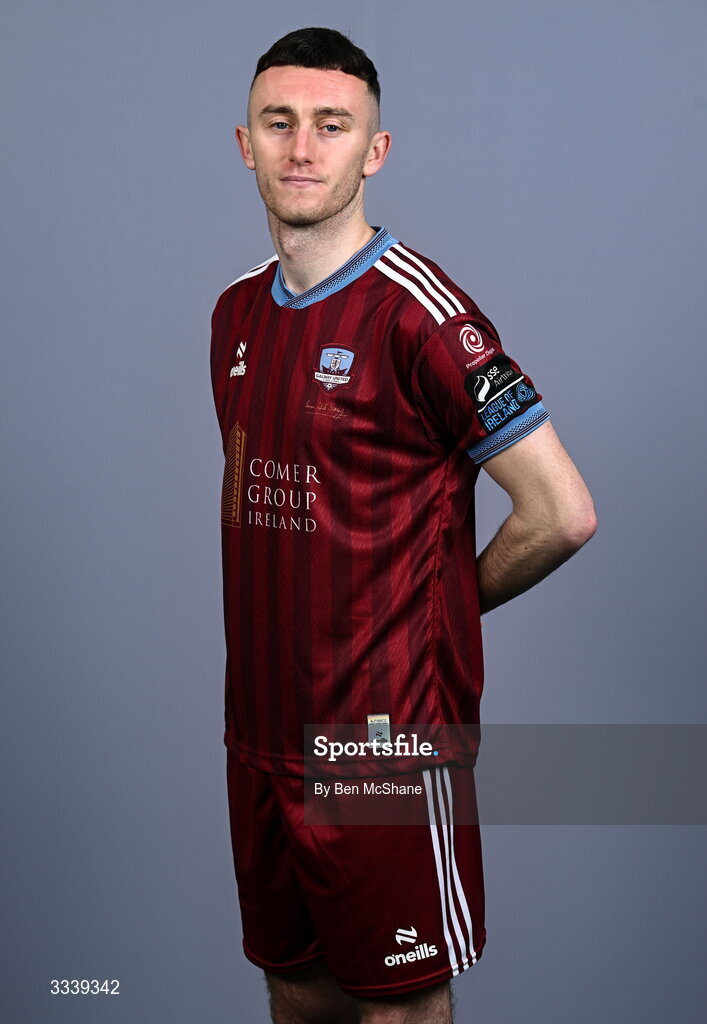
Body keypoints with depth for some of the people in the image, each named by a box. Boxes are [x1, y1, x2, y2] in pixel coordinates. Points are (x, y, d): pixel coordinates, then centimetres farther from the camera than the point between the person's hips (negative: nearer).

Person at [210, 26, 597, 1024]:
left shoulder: (419, 311, -15)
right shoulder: (238, 313, 9)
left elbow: (562, 513, -15)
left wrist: (444, 602, -1)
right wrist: (282, 618, 11)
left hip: (388, 741, -7)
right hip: (261, 730, 7)